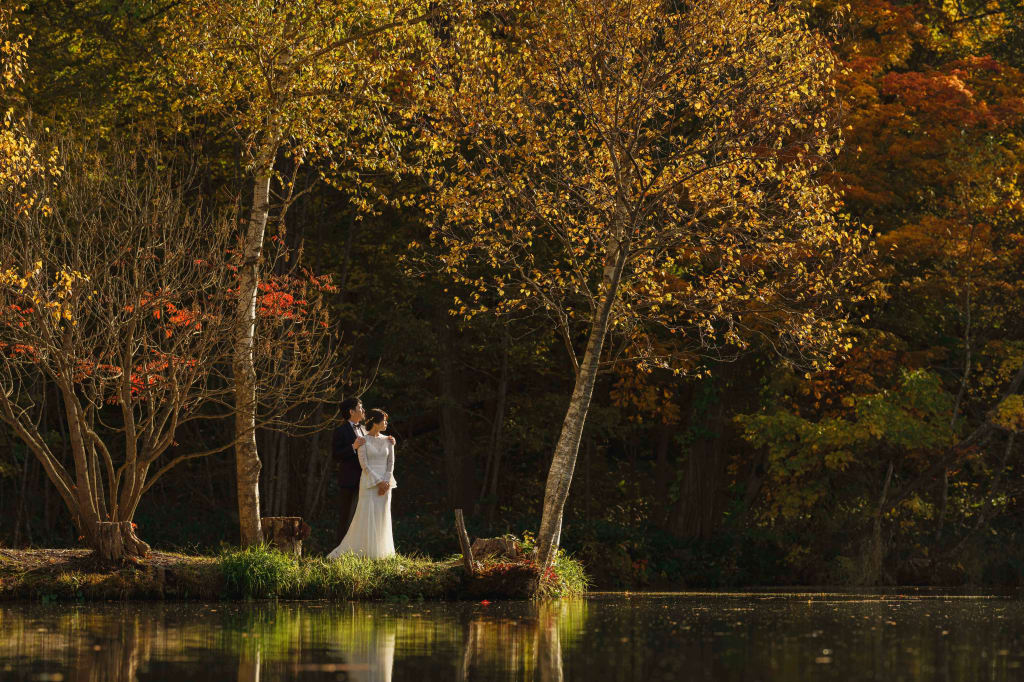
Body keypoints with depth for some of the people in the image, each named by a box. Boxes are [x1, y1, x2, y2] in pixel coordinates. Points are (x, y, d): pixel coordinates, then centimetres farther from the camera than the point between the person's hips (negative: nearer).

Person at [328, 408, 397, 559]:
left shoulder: (388, 441, 10)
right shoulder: (363, 441, -4)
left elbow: (391, 463, 7)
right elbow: (364, 465, -10)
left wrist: (386, 482, -8)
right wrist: (378, 482, -16)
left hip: (385, 483, 5)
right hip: (369, 483, -5)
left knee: (382, 518, 5)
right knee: (367, 518, -8)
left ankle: (380, 553, 10)